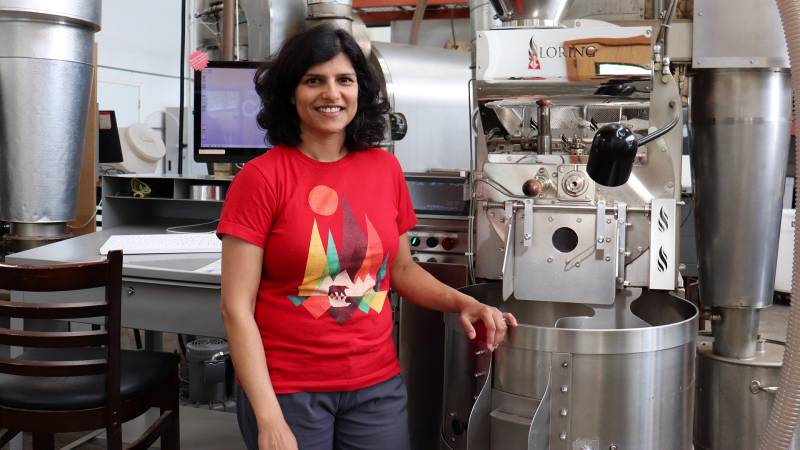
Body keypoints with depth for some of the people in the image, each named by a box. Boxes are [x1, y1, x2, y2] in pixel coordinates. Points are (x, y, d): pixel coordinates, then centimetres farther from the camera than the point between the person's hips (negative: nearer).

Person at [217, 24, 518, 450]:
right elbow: (237, 307, -12)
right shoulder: (261, 178, -10)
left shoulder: (385, 168, 1)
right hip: (287, 390, -3)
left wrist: (463, 303, -3)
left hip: (379, 385, 4)